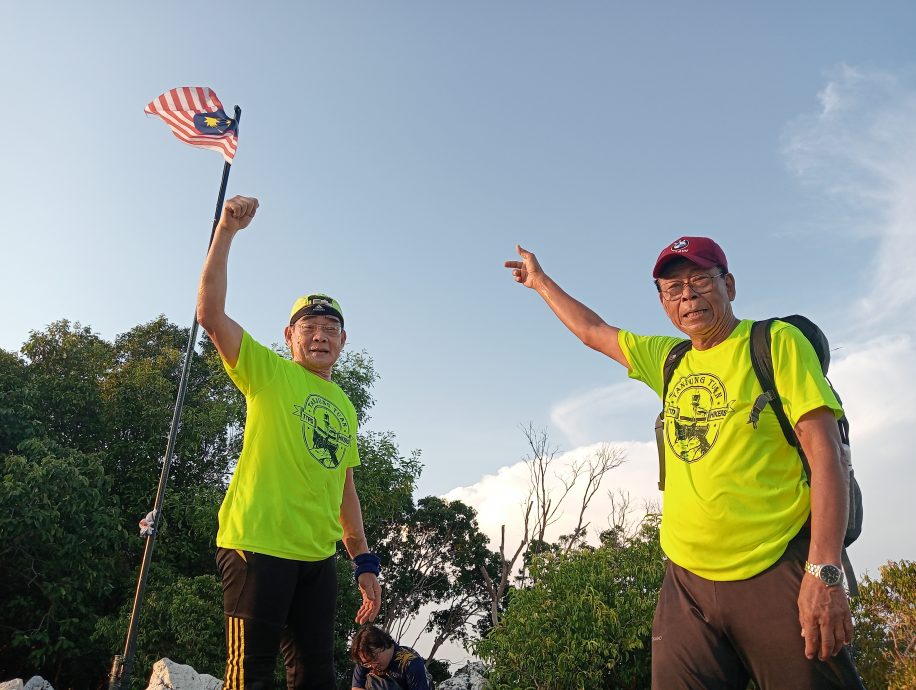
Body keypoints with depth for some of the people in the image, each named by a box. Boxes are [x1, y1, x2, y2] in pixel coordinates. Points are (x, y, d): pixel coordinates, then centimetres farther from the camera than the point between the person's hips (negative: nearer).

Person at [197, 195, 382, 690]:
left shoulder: (345, 408, 18)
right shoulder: (267, 372, 3)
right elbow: (209, 313, -10)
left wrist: (365, 562, 16)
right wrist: (226, 230, -16)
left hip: (317, 556, 6)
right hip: (257, 544, -6)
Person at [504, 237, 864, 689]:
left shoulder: (777, 342, -2)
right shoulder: (669, 360, 13)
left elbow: (825, 452, -9)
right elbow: (593, 331, 28)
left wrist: (825, 571, -17)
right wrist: (540, 281, 37)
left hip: (777, 575, -4)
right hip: (687, 581, 5)